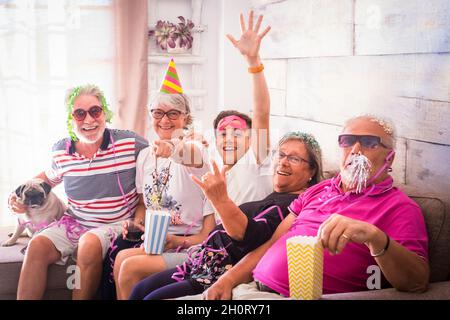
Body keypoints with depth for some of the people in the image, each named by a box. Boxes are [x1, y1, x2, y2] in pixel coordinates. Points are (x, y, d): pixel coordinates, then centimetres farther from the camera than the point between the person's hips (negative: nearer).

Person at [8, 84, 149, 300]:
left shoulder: (130, 143, -10)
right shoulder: (61, 151, 2)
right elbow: (49, 177, 24)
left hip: (116, 225, -3)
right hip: (73, 223, 4)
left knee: (90, 244, -34)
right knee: (37, 246, -21)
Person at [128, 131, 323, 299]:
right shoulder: (273, 195, 16)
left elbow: (254, 237, -31)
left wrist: (221, 201, -43)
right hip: (209, 262, 10)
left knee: (152, 297, -16)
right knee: (140, 290, 8)